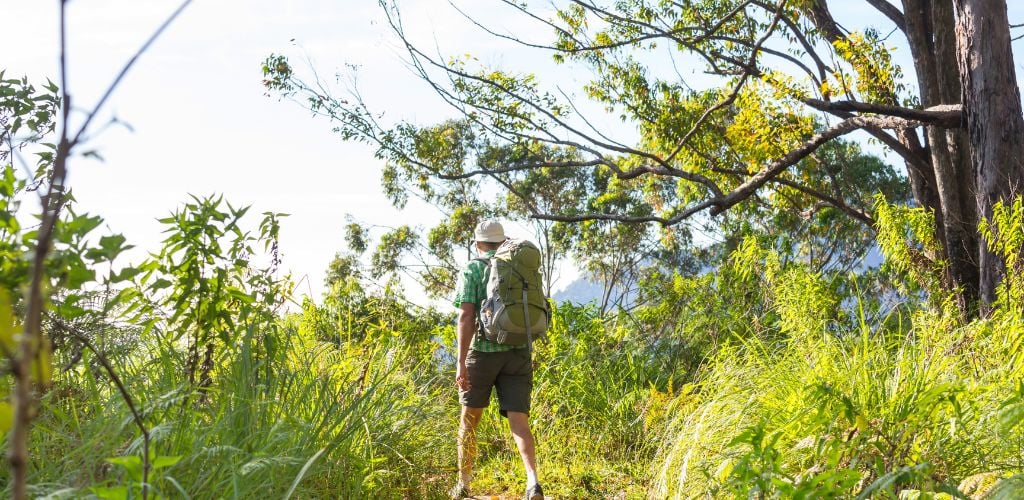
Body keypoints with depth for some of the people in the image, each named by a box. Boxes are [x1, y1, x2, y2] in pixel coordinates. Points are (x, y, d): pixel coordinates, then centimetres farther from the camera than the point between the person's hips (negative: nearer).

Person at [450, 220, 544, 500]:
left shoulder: (472, 270, -1)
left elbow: (466, 317, -13)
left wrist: (461, 363, -16)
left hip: (483, 351, -2)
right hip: (518, 353, 2)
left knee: (469, 419, 16)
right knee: (519, 422, -4)